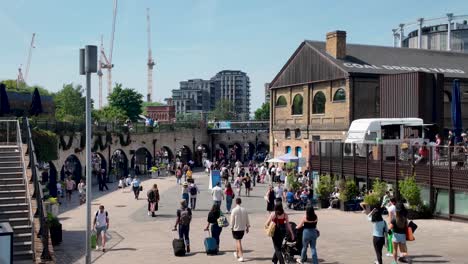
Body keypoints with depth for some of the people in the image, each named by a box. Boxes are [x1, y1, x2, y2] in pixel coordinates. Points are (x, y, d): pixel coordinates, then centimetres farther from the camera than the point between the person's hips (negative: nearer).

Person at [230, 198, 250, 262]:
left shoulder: (234, 210, -13)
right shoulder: (244, 210, 0)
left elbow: (232, 220, -10)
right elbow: (247, 219, 6)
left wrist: (231, 227, 1)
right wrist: (247, 227, 16)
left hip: (236, 228, -5)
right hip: (243, 228, 5)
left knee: (238, 242, -1)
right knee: (238, 241, 22)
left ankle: (241, 257, -6)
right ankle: (237, 254, 36)